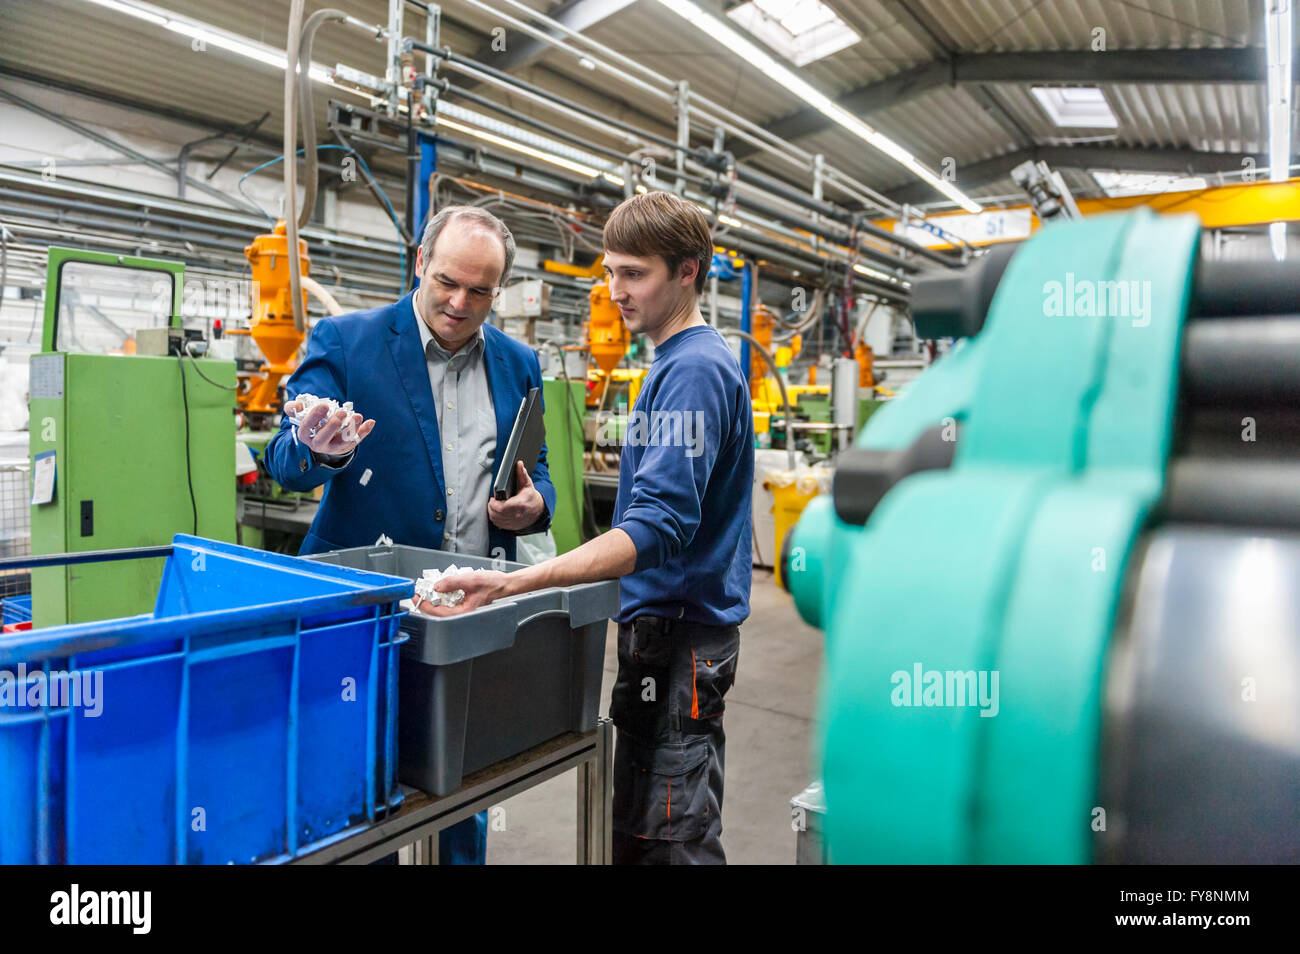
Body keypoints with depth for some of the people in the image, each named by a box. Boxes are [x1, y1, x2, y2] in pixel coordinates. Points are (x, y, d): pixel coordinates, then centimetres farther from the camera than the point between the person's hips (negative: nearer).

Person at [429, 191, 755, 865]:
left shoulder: (695, 368, -18)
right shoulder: (674, 362, 14)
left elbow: (657, 526, -29)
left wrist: (512, 584, -36)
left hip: (682, 631, -10)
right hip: (660, 624, 10)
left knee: (674, 840, 3)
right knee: (634, 830, 21)